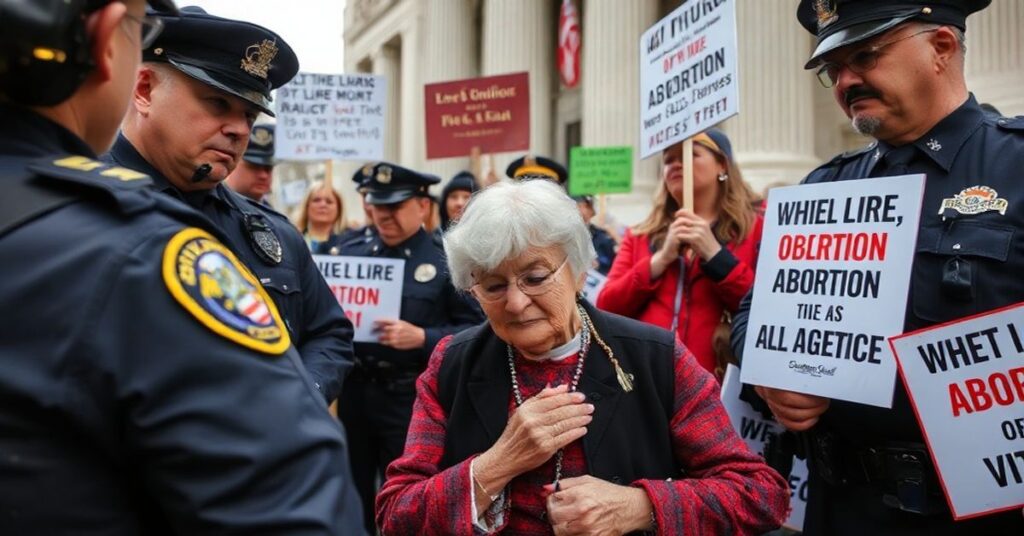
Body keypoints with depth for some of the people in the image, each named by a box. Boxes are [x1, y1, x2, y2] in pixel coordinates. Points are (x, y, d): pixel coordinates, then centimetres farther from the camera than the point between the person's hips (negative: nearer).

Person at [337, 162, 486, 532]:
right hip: (353, 391, 4)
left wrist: (422, 338, -21)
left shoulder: (447, 261, -6)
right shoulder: (350, 253, 7)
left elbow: (475, 330, -9)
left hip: (410, 398, -4)